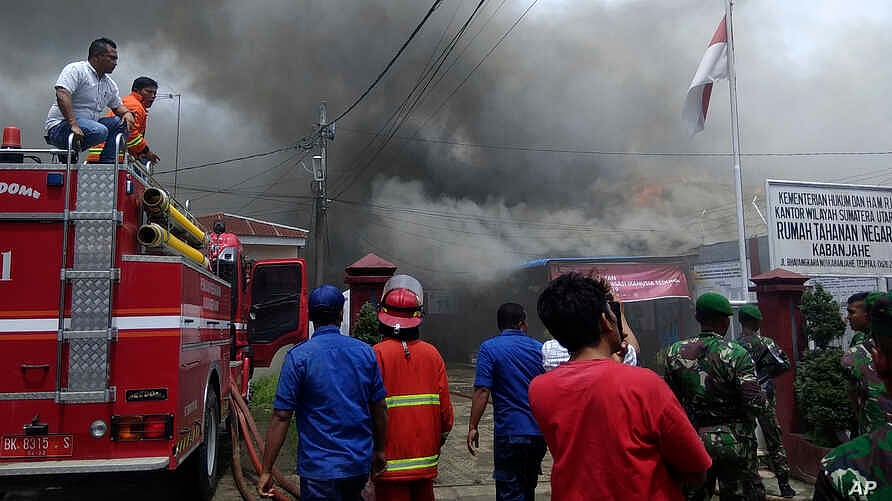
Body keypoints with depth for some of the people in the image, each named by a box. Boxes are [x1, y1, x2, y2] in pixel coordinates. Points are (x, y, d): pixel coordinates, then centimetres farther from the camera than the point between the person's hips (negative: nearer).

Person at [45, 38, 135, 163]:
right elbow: (62, 95, -23)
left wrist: (127, 113, 0)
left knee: (122, 123, -5)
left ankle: (107, 164, -11)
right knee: (100, 131, -35)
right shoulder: (76, 70, -10)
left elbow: (117, 105, 27)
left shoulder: (110, 84, 16)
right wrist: (73, 124, -33)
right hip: (60, 127, -9)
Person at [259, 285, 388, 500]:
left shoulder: (298, 357, -11)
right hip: (360, 465, 4)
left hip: (319, 468, -4)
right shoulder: (365, 352, 0)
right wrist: (379, 451, 19)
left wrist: (266, 471, -6)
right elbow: (380, 408, 6)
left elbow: (281, 417, -12)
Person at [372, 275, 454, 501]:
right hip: (426, 459, 4)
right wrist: (439, 438, 19)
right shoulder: (432, 354, -3)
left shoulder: (377, 354, -14)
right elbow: (445, 406, 2)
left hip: (390, 462, -4)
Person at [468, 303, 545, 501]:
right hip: (540, 432, 5)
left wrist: (473, 427, -10)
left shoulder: (489, 348, -7)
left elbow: (482, 391, -15)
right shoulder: (539, 348, 7)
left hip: (510, 432, -5)